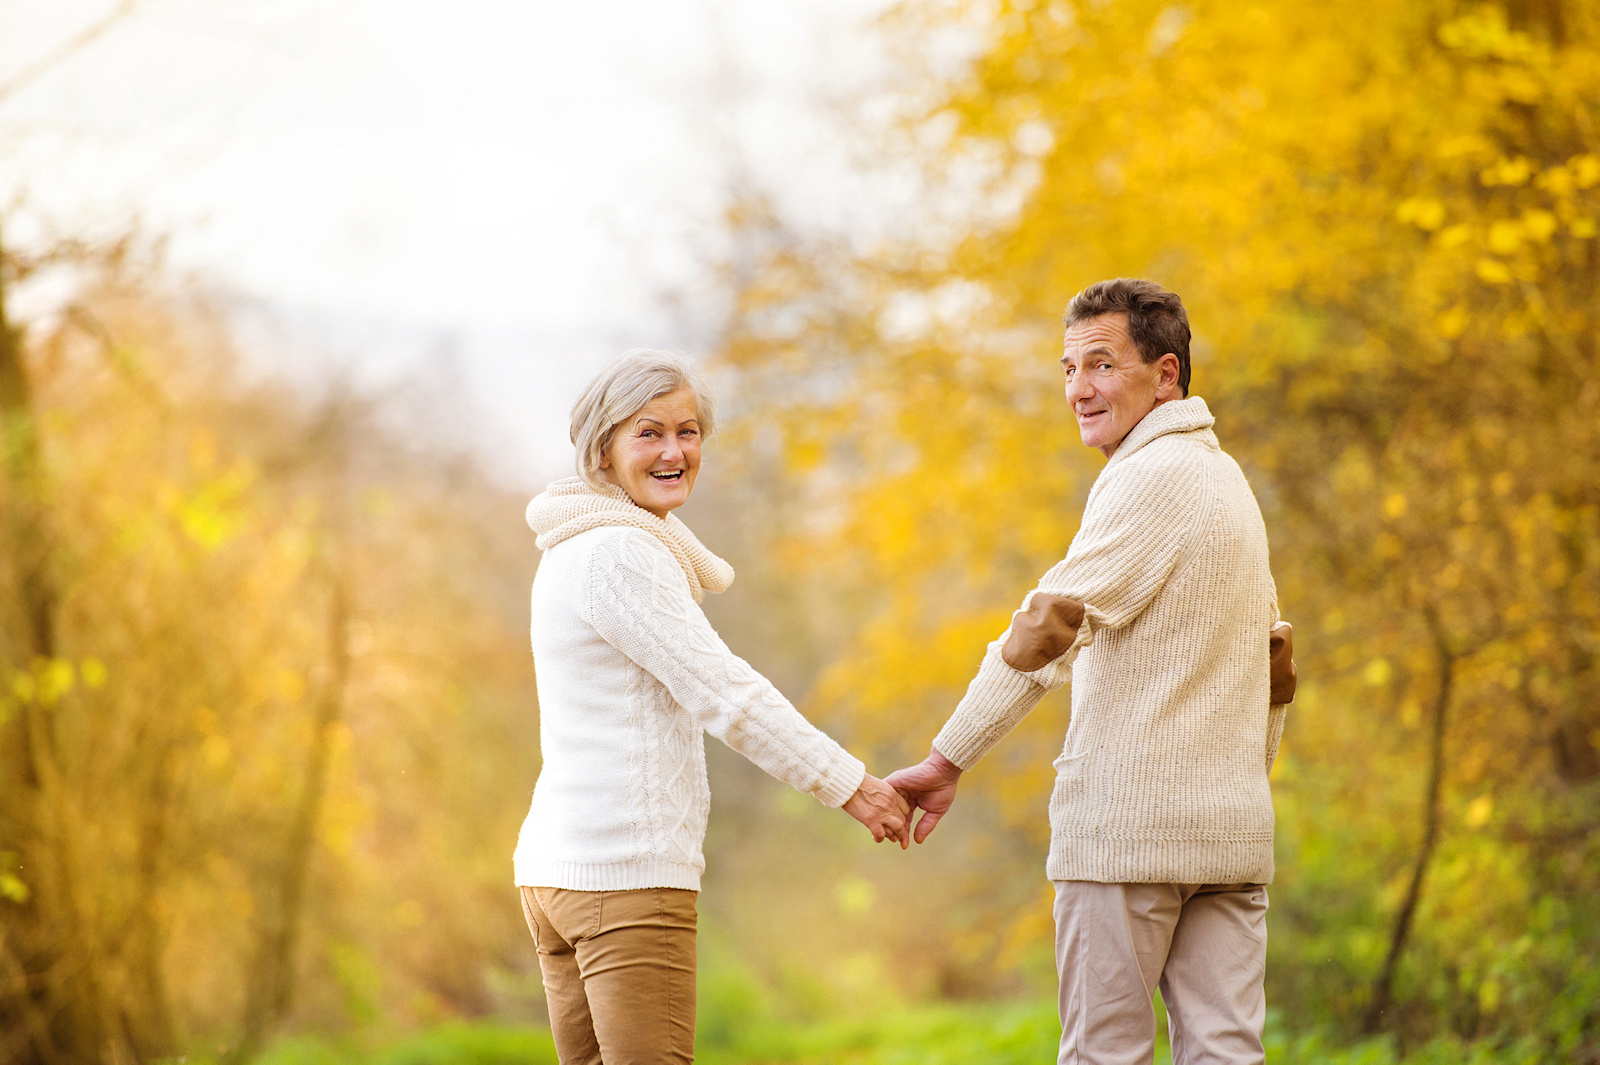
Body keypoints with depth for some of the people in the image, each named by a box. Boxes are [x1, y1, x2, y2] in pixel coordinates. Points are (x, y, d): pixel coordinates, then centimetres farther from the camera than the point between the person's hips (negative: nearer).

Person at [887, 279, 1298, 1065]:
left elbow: (1048, 626, -18)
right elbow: (1277, 669, 25)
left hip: (1127, 823, -8)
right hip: (1232, 829, 9)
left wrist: (947, 761, -16)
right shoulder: (1226, 478, 19)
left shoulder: (1154, 477, -11)